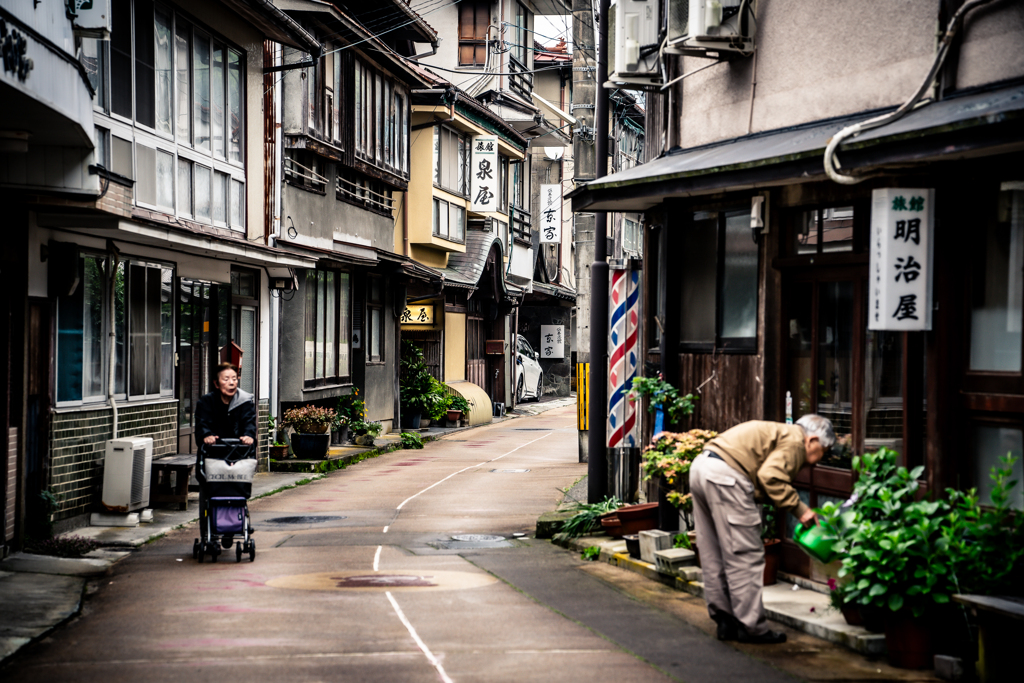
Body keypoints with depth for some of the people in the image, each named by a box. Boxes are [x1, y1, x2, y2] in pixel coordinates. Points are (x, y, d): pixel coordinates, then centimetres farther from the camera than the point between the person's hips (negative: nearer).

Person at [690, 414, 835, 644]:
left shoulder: (777, 433, 28)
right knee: (745, 556, -3)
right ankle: (752, 627, 2)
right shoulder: (794, 441, -1)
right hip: (725, 475, -11)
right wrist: (799, 509, -7)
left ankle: (725, 621, 23)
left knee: (714, 555, 15)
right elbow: (770, 476, -16)